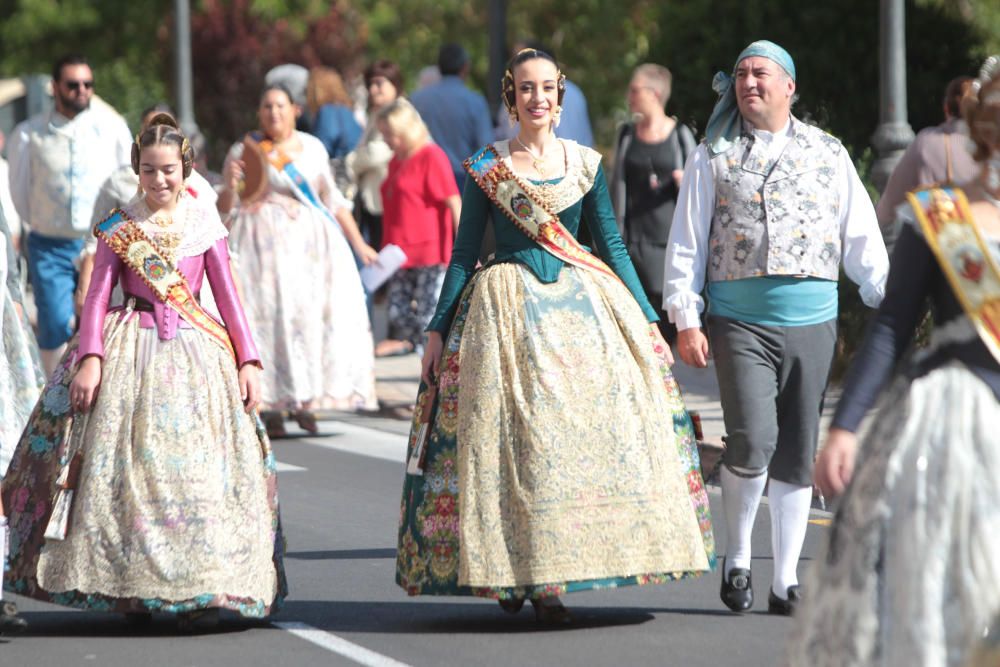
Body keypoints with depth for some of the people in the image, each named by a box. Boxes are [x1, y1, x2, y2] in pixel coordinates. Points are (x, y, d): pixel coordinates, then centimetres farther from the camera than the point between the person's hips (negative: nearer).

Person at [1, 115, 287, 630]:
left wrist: (248, 360, 1)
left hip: (192, 353, 1)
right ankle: (130, 588, 5)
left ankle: (197, 592, 0)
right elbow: (98, 294, -1)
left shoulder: (204, 225, 6)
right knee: (123, 464, -3)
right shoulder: (119, 226, 3)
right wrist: (90, 358, -12)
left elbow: (228, 296, 8)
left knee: (194, 466, -4)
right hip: (128, 352, 0)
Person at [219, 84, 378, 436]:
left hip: (312, 244, 3)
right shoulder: (245, 150, 3)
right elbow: (224, 210, 2)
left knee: (313, 313, -6)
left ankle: (305, 400, 2)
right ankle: (272, 405, -9)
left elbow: (333, 199, 19)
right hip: (264, 245, -3)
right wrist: (231, 187, -19)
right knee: (267, 313, -11)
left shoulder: (312, 147, 12)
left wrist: (359, 243, 18)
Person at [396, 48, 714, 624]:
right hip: (507, 311, -2)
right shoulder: (486, 167, 3)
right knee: (515, 437, -7)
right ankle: (515, 571, 3)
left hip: (584, 307, 2)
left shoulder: (586, 164, 9)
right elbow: (464, 252, 6)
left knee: (588, 428, -6)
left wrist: (647, 319, 8)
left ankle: (544, 575, 0)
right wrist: (438, 330, 4)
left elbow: (614, 246, 12)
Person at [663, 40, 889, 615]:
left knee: (797, 455, 4)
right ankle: (737, 558, 4)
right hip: (741, 324, -2)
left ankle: (786, 581, 11)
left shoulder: (828, 154, 12)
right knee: (753, 440, -17)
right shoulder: (714, 158, 6)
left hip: (813, 324, 2)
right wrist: (685, 319, -2)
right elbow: (686, 243, 6)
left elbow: (862, 238, 13)